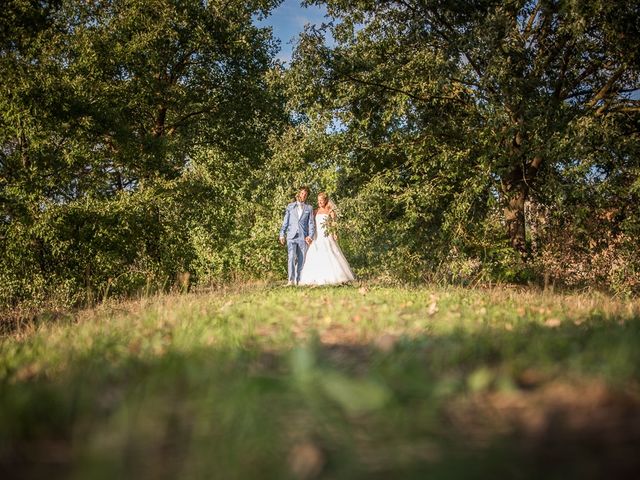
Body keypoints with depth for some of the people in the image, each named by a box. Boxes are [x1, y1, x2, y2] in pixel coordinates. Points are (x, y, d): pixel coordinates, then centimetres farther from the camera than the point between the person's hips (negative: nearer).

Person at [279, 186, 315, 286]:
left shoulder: (309, 208, 14)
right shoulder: (290, 206, 14)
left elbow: (311, 223, 8)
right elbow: (285, 221, 12)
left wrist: (310, 236, -6)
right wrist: (282, 234, 4)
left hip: (303, 237, 1)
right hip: (291, 236, -1)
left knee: (301, 260, 0)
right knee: (291, 257, -17)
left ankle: (298, 281, 5)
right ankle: (291, 280, -21)